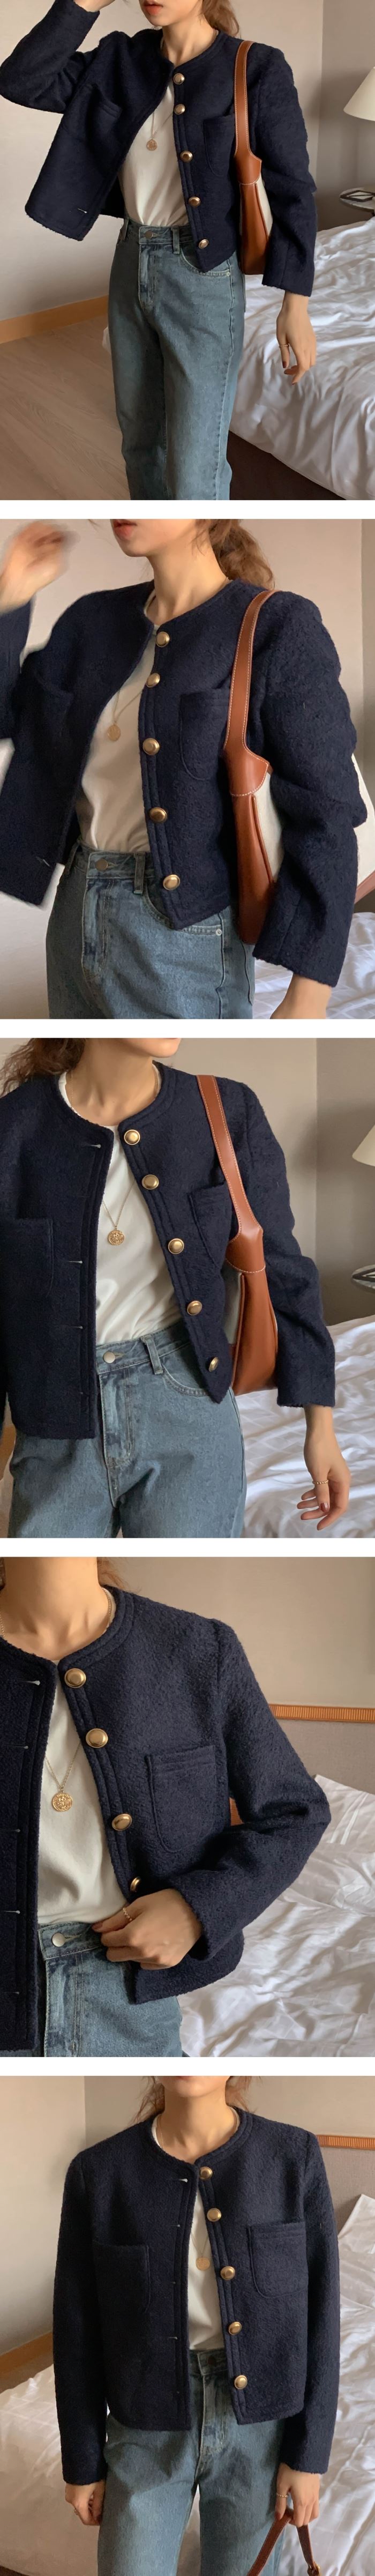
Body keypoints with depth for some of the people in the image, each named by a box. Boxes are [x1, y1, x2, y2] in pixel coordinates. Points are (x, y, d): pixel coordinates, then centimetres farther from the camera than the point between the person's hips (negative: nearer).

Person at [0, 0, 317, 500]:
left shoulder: (256, 70, -12)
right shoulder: (121, 61, 2)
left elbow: (292, 191, -10)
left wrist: (296, 306, -13)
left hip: (205, 276, -6)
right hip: (131, 265, 6)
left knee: (193, 474, -7)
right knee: (141, 439, 20)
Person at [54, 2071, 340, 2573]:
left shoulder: (294, 2156, -10)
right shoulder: (99, 2172, -10)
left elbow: (319, 2312, -5)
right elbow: (78, 2328, -1)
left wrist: (309, 2452, -6)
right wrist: (82, 2461, 2)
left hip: (262, 2423, 0)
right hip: (150, 2424, 0)